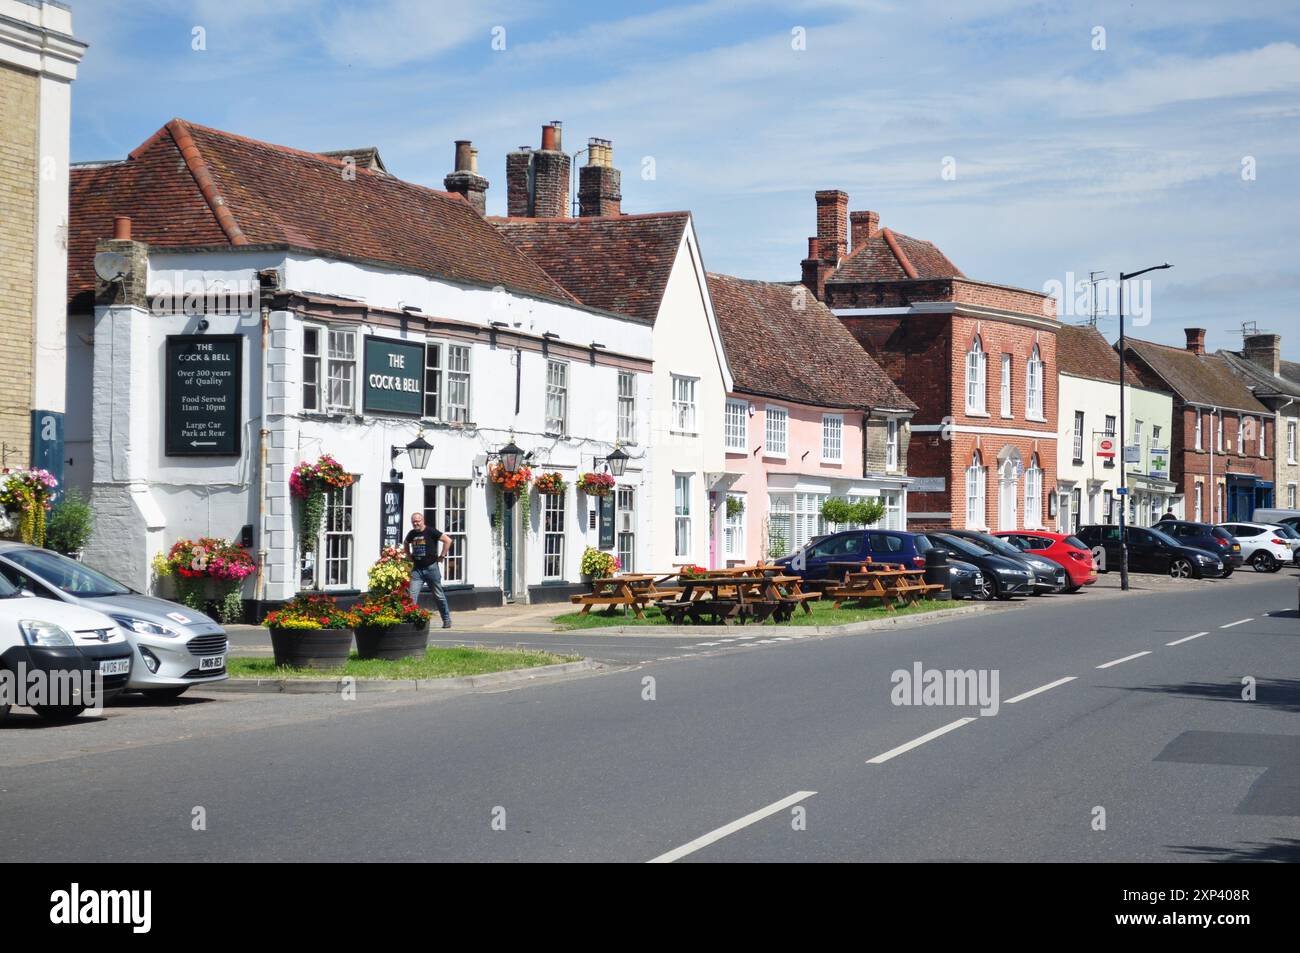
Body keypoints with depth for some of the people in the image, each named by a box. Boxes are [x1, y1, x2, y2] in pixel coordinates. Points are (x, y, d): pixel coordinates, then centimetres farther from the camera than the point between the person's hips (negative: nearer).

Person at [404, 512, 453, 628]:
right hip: (417, 569, 4)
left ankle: (447, 620, 19)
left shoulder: (431, 532, -9)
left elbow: (448, 540, -12)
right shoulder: (411, 534, 7)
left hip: (431, 568, -4)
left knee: (439, 596, 7)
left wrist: (442, 555, -11)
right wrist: (410, 557, 17)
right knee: (412, 596, -8)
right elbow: (406, 544, 29)